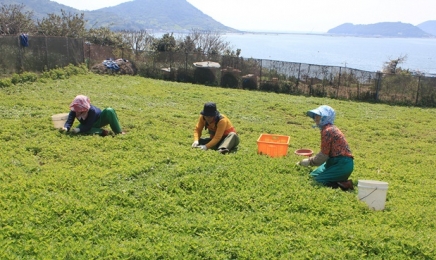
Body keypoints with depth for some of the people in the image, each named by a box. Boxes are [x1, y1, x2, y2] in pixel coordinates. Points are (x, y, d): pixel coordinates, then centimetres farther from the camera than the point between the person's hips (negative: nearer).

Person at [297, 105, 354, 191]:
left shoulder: (327, 130, -16)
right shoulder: (331, 128, 14)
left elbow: (324, 154, -14)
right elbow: (325, 152, 17)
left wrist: (309, 161, -2)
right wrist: (311, 160, 11)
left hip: (342, 165, -10)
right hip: (339, 162, 10)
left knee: (316, 180, -14)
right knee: (314, 174, 14)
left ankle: (344, 184, -10)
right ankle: (341, 181, 9)